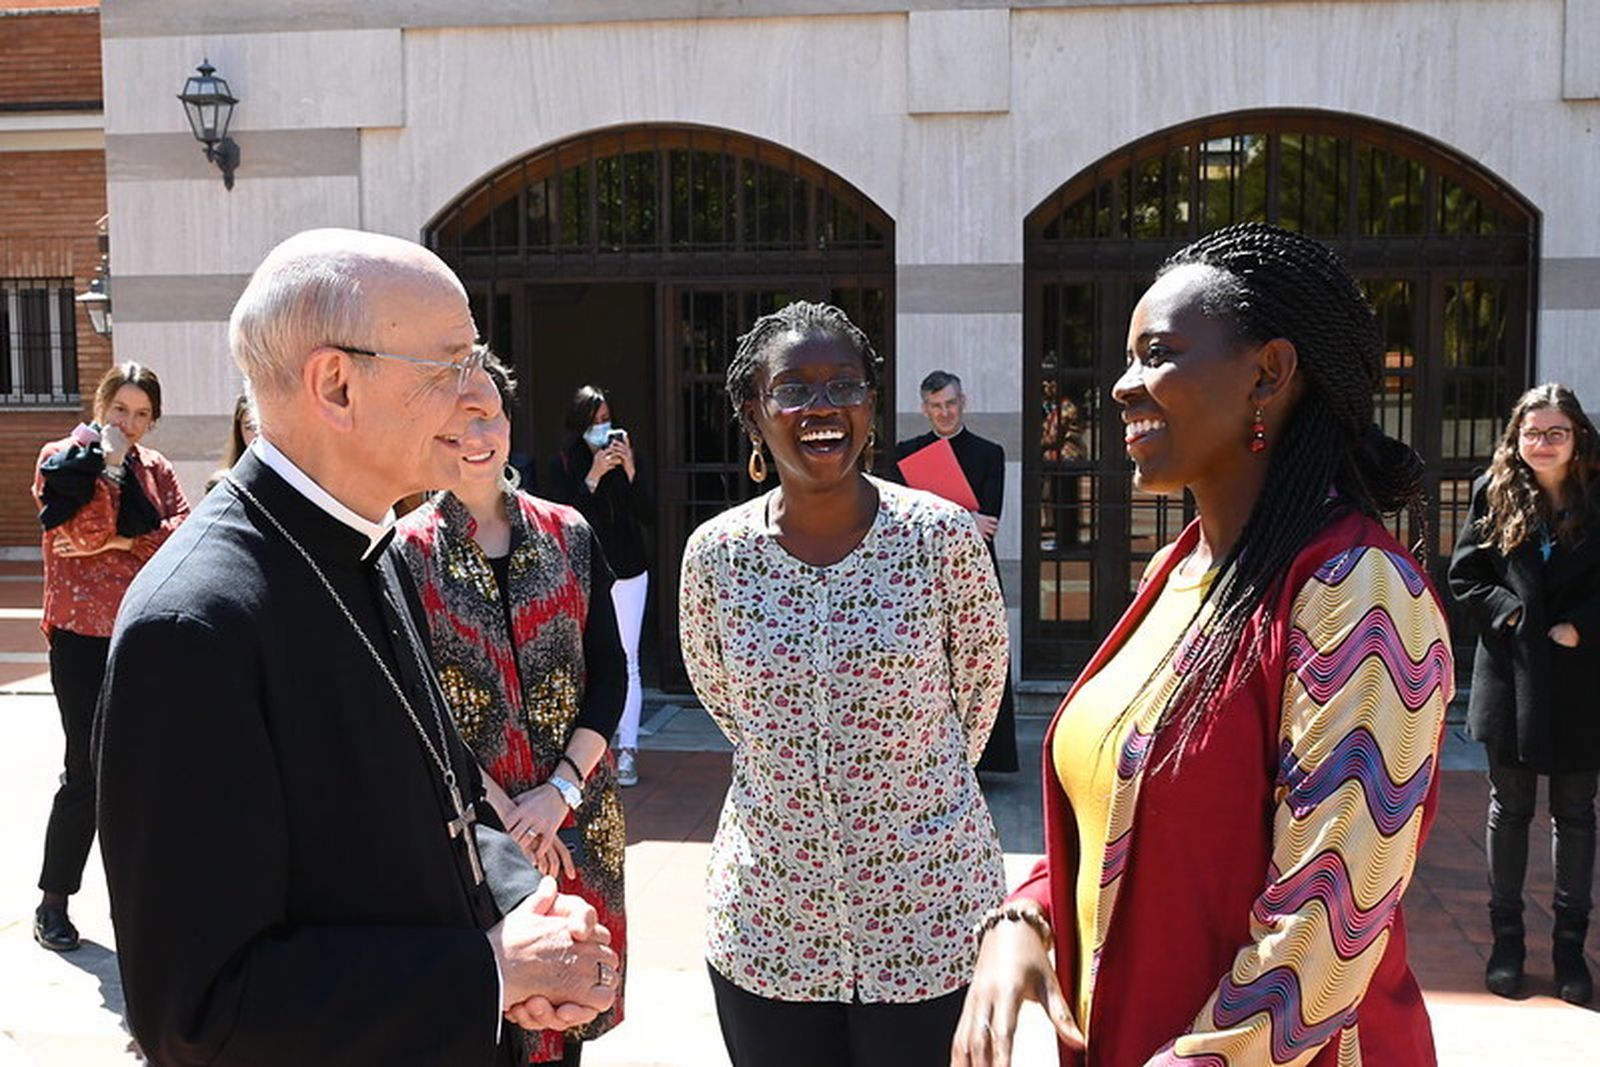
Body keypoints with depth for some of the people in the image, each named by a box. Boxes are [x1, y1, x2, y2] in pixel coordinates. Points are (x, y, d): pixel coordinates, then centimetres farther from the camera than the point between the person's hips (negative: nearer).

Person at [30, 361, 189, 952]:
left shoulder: (154, 467, 10)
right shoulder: (62, 458, -2)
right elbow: (85, 530, -17)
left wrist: (119, 541, -14)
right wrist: (107, 462, -17)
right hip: (83, 637, -4)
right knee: (86, 771, -2)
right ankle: (53, 899, 13)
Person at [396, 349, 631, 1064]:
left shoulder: (568, 534, 2)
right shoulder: (407, 550, -5)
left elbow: (609, 672, 1)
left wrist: (560, 791, -10)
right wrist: (501, 811, -14)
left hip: (576, 809, 3)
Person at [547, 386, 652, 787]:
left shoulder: (627, 454, 2)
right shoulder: (563, 463, -1)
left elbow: (649, 514, -4)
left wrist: (630, 471, -18)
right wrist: (594, 476, -21)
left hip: (628, 573, 1)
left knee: (627, 659, -1)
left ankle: (628, 747, 4)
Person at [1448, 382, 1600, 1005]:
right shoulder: (1494, 494, 1)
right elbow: (1465, 574, 2)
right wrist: (1508, 610, -11)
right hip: (1511, 672, 0)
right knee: (1510, 808, 9)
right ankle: (1507, 938, 21)